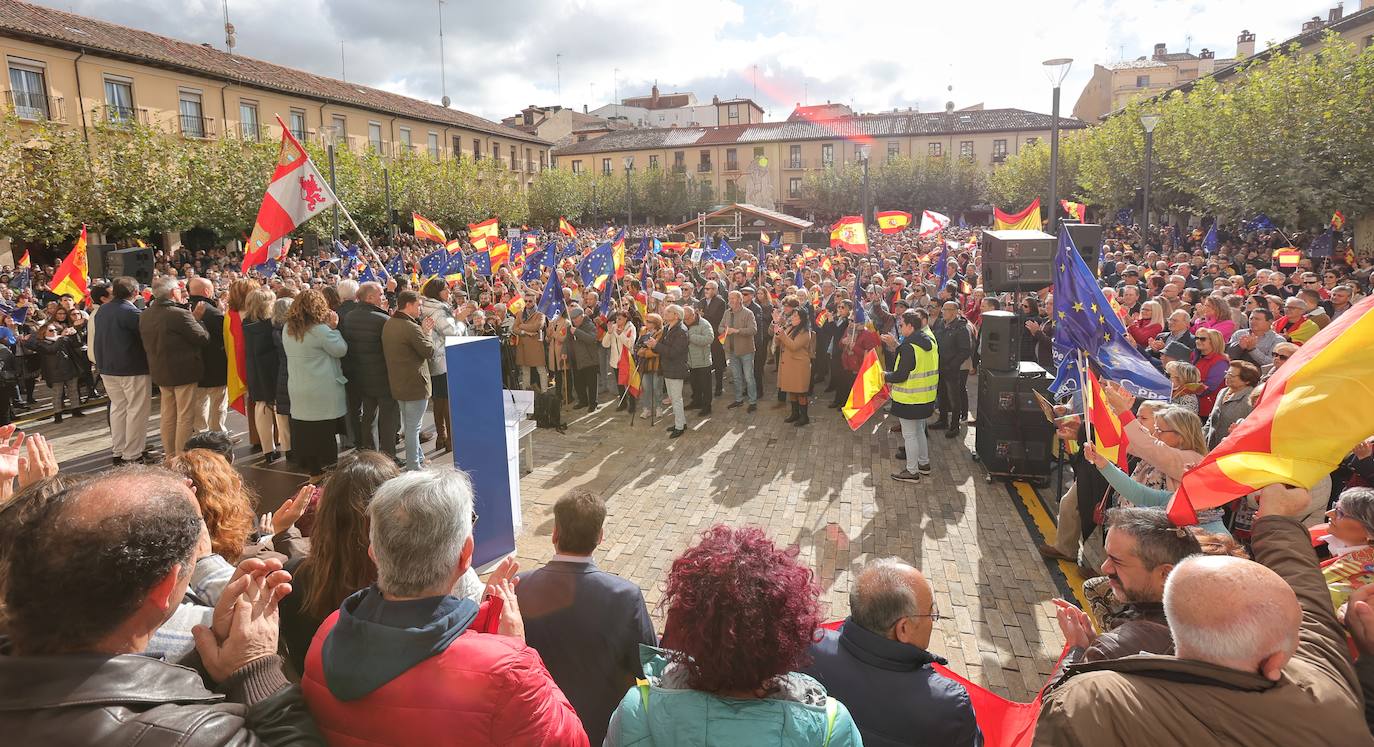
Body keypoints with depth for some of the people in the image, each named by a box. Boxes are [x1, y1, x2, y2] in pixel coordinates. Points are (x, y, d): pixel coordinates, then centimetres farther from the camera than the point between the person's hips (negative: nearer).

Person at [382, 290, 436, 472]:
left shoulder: (389, 324, 7)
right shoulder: (411, 327, -22)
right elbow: (429, 351, -17)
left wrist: (423, 329, 5)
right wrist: (427, 332, -4)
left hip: (398, 382, 9)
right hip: (415, 383, -9)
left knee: (409, 424, 21)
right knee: (413, 426, -1)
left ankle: (419, 458, 35)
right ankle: (413, 467, 6)